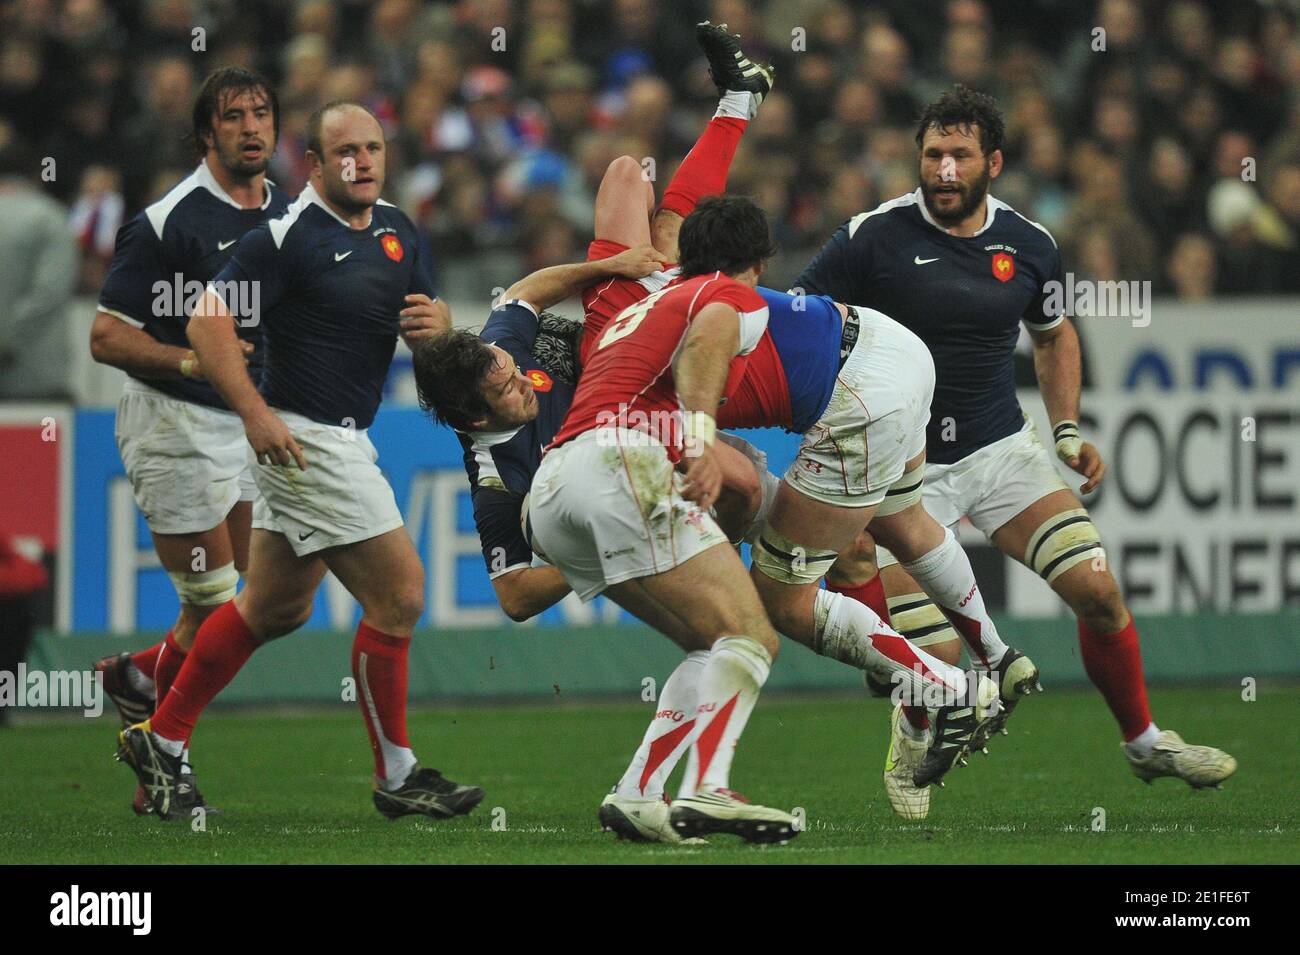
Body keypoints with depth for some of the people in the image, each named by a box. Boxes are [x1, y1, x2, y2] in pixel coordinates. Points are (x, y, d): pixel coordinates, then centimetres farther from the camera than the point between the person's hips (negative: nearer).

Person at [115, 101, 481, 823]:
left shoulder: (396, 229, 10)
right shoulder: (287, 235, -14)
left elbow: (426, 312, 19)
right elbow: (208, 321, -16)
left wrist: (433, 319, -6)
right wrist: (255, 412, -24)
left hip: (346, 438, 9)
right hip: (307, 438, -9)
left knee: (274, 608, 16)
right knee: (399, 594, -9)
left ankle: (160, 740, 26)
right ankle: (396, 777, 1)